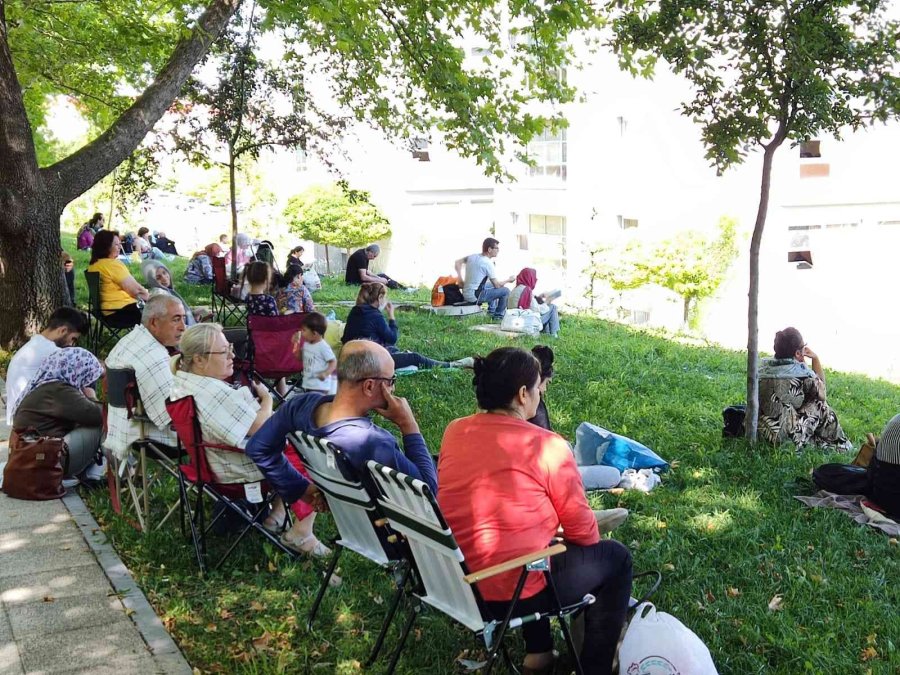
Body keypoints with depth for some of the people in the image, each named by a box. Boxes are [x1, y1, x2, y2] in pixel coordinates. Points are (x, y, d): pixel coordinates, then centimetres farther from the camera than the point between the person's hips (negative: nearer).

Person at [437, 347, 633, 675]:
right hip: (511, 593, -7)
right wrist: (594, 532, 18)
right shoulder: (548, 446, -15)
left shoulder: (454, 431, 2)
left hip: (452, 583, 7)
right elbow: (582, 531, -6)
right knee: (616, 557, 15)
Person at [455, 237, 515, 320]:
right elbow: (497, 285, -11)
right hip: (474, 297, -9)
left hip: (465, 294, 9)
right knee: (505, 291, -4)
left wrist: (462, 281, 13)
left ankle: (492, 312, 32)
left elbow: (457, 263, 16)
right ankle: (498, 316, 11)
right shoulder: (488, 264, -17)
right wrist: (508, 280, 8)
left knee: (491, 285, 29)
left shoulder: (473, 256, 4)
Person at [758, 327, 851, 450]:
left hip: (761, 429, 6)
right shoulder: (802, 372, -13)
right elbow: (821, 393, 7)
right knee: (822, 408, 16)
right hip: (786, 436, -6)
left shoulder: (763, 366, 1)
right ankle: (840, 448, 32)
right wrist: (815, 358, 9)